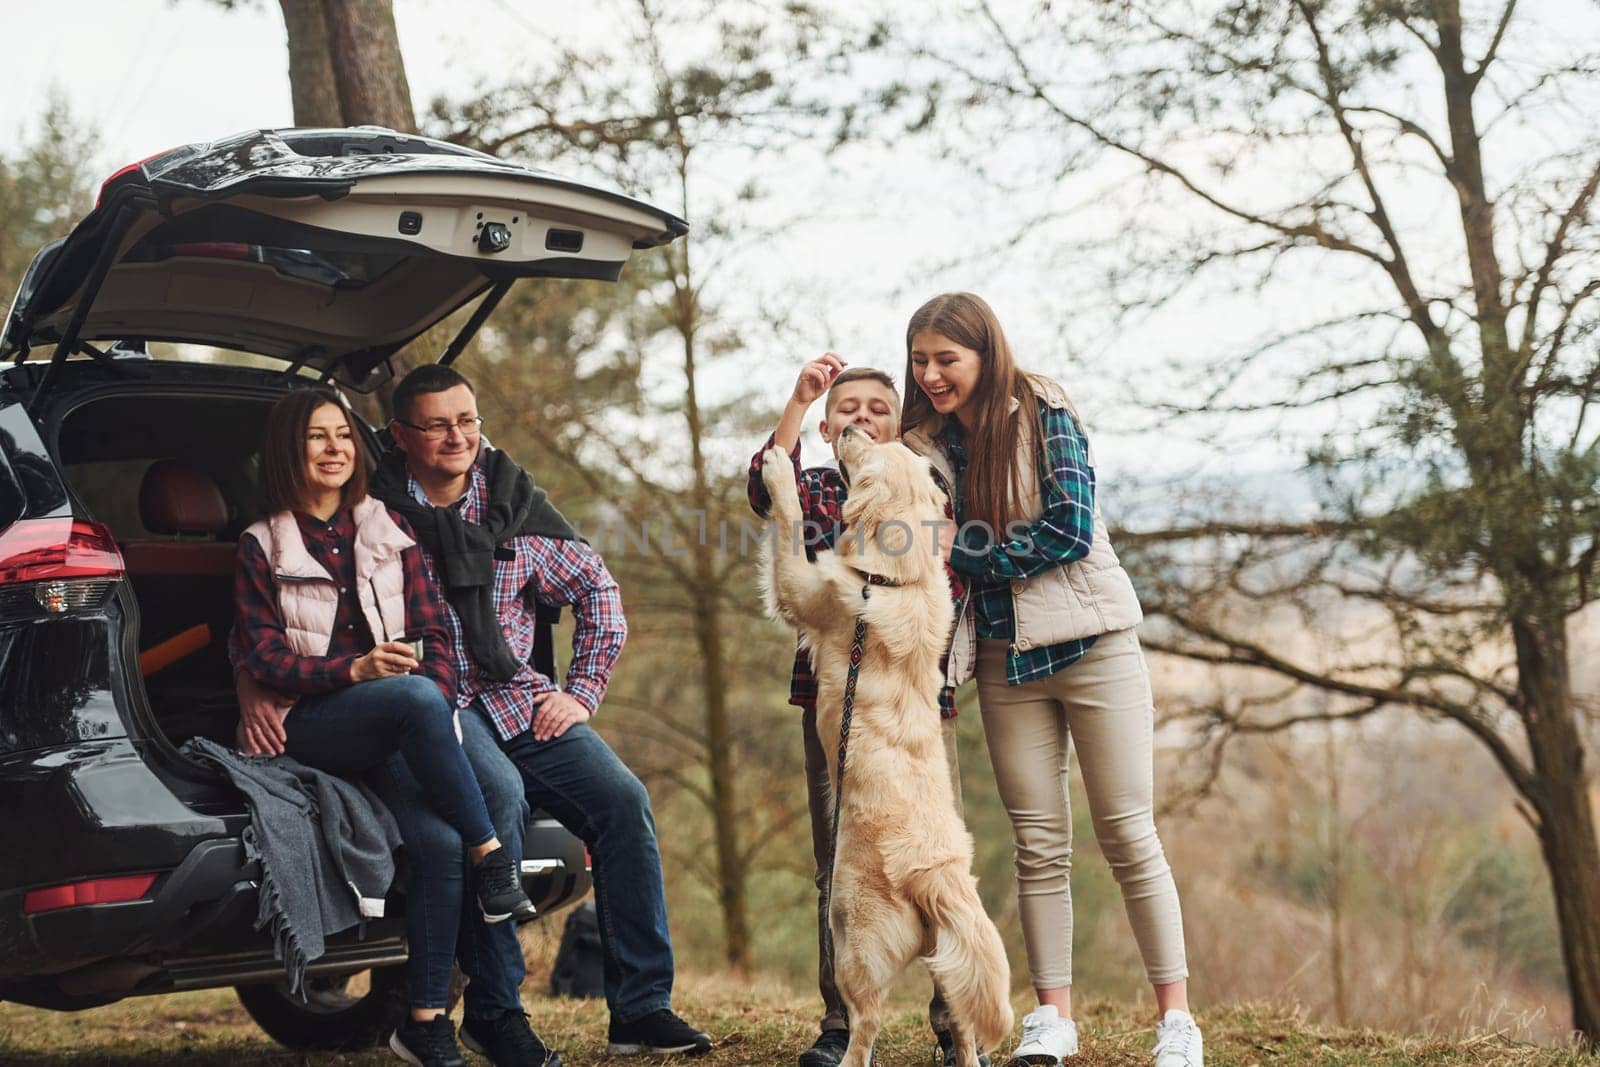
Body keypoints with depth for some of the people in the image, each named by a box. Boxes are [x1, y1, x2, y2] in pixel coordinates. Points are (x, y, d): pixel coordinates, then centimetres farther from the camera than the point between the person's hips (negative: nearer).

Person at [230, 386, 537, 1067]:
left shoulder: (390, 534, 16)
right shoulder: (261, 548, 8)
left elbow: (434, 637, 11)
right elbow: (261, 655, -2)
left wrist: (436, 715, -9)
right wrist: (355, 670, -19)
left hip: (391, 733, 3)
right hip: (305, 727, -3)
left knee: (440, 842, -26)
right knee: (413, 697, -36)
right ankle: (492, 859, -25)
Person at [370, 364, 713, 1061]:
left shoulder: (515, 503, 10)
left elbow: (596, 590, 17)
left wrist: (582, 692, 9)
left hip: (519, 699, 4)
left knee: (623, 800, -15)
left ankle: (642, 1010, -9)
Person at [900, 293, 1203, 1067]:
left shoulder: (1043, 416, -6)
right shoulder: (925, 447, 7)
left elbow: (1070, 531, -15)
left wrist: (966, 555, -11)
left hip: (1092, 646, -4)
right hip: (1005, 661, 4)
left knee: (1128, 834, -3)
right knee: (1039, 844, 3)